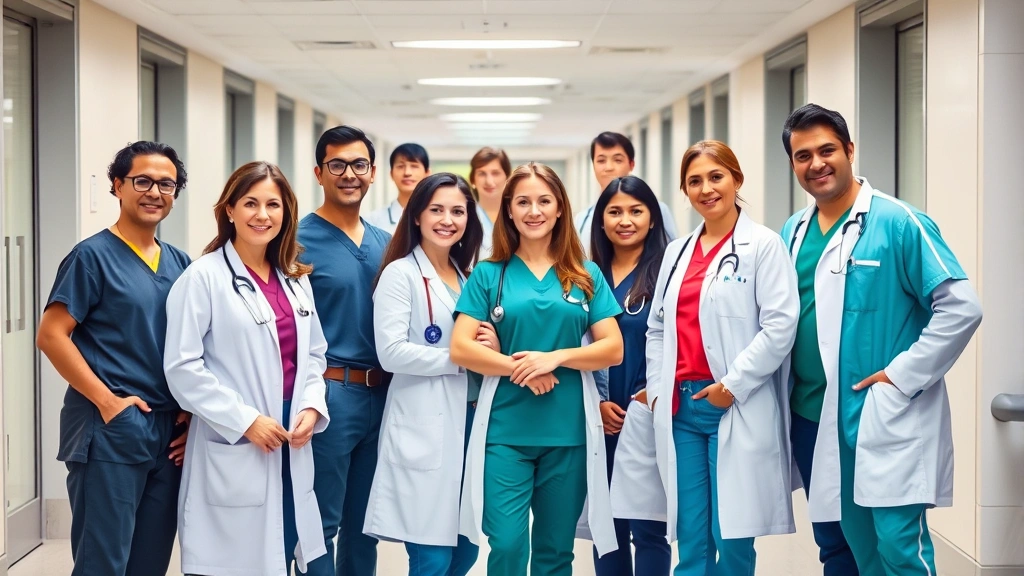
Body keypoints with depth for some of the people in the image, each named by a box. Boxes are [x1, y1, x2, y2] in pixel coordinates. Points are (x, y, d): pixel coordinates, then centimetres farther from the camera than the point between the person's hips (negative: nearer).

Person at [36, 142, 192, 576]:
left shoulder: (180, 264, 13)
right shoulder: (93, 256, -5)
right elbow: (51, 335, -11)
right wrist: (107, 401, -16)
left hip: (170, 433, 6)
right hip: (110, 429, -6)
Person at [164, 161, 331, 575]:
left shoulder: (296, 280, 13)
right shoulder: (203, 277, -9)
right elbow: (182, 368, -13)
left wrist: (311, 407, -1)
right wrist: (244, 420, -16)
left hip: (290, 449, 6)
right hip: (232, 451, -6)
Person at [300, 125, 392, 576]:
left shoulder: (385, 243, 11)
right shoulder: (299, 241, -7)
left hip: (381, 396, 6)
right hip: (329, 395, -6)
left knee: (365, 522, 15)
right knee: (320, 525, 1)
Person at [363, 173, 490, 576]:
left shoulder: (470, 276, 15)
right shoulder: (400, 274, -5)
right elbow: (391, 353, -15)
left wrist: (490, 347, -1)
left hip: (469, 421, 7)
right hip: (424, 428, -7)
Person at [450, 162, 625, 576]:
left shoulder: (586, 276, 8)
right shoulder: (488, 275, 4)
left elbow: (613, 349, 1)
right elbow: (460, 349, -3)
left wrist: (555, 358, -14)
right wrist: (520, 368, -15)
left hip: (568, 432, 1)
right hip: (505, 431, -1)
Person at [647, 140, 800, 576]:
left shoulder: (763, 245, -2)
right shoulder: (677, 251, 15)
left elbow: (780, 325, -10)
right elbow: (657, 327, 18)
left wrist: (733, 385, -14)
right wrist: (657, 388, 6)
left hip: (738, 408, -5)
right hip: (680, 407, 5)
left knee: (732, 538, -4)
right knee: (690, 539, 6)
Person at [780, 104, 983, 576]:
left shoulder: (899, 222, -9)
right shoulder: (793, 233, 10)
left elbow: (961, 308, -13)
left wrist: (903, 376, -15)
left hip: (884, 420, -6)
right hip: (812, 419, 6)